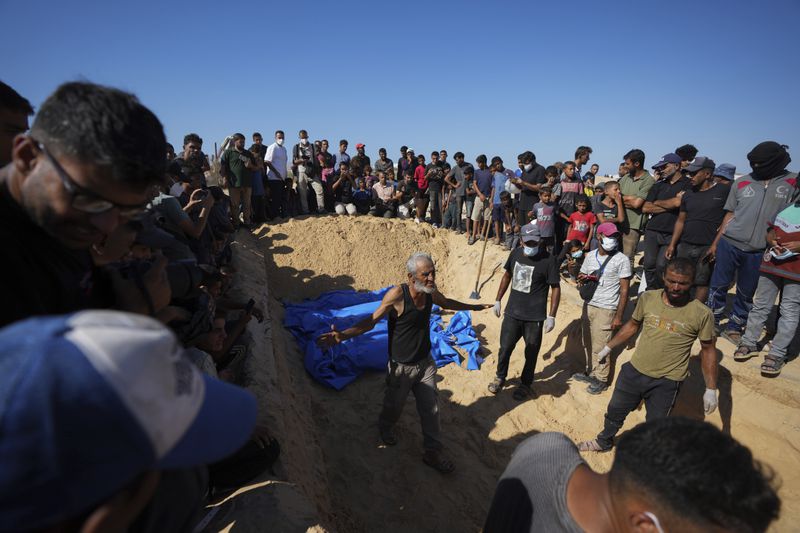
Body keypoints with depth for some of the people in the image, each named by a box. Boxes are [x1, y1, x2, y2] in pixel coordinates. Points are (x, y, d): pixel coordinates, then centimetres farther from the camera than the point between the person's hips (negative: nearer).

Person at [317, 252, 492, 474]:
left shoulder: (431, 292, -9)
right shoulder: (397, 294, -28)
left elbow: (447, 303, 14)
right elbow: (372, 321, -24)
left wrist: (475, 307, 26)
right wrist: (342, 336, -37)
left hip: (425, 362, 5)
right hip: (401, 367, -4)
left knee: (431, 409, 13)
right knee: (394, 406, 20)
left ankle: (432, 453, 33)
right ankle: (385, 427, 55)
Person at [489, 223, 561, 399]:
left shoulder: (548, 259, -14)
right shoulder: (515, 253, 1)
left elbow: (555, 288, -9)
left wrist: (552, 316, -12)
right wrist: (498, 300, 14)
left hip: (534, 317, -4)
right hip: (512, 312, 4)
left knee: (531, 353, 12)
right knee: (505, 348, 13)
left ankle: (526, 385, 34)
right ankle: (500, 378, 37)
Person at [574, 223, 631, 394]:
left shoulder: (621, 260, -9)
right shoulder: (590, 256, 6)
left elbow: (624, 290, -9)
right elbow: (581, 277, 16)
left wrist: (618, 316, -11)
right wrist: (582, 279, -10)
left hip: (605, 309, -5)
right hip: (588, 305, 5)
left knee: (600, 347, 1)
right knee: (589, 344, 11)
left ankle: (601, 380, 19)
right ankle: (592, 373, 29)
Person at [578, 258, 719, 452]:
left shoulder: (702, 314, -15)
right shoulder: (647, 298, -9)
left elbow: (708, 350, -3)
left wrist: (711, 389, -3)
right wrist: (608, 347, 13)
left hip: (667, 383, -3)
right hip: (634, 371, 3)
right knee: (615, 411, 22)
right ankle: (604, 441, 49)